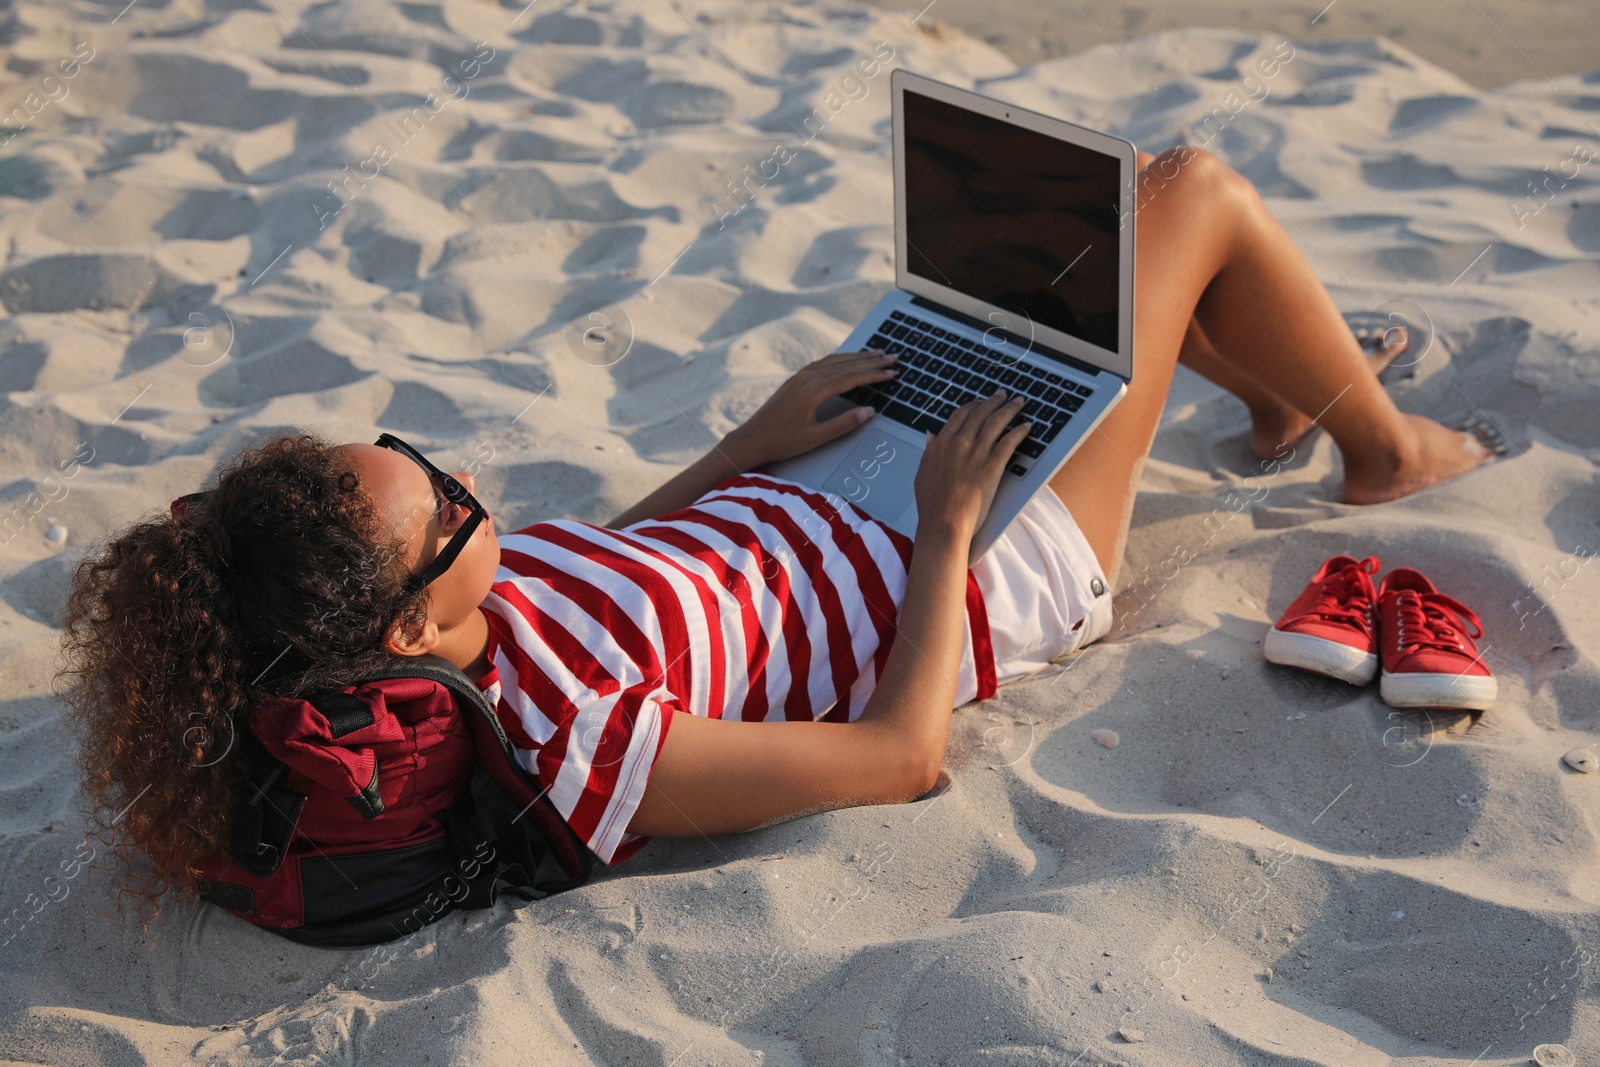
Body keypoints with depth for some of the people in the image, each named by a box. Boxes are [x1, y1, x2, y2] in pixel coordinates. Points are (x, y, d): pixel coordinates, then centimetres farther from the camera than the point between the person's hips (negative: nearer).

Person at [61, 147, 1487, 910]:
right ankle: (1382, 448, 30)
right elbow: (899, 752, -29)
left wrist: (764, 433, 1)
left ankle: (1278, 389, 47)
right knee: (1202, 194, 3)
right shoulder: (568, 749, -38)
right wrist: (948, 529, -20)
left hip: (803, 507, 8)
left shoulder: (491, 593, -15)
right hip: (981, 567, -8)